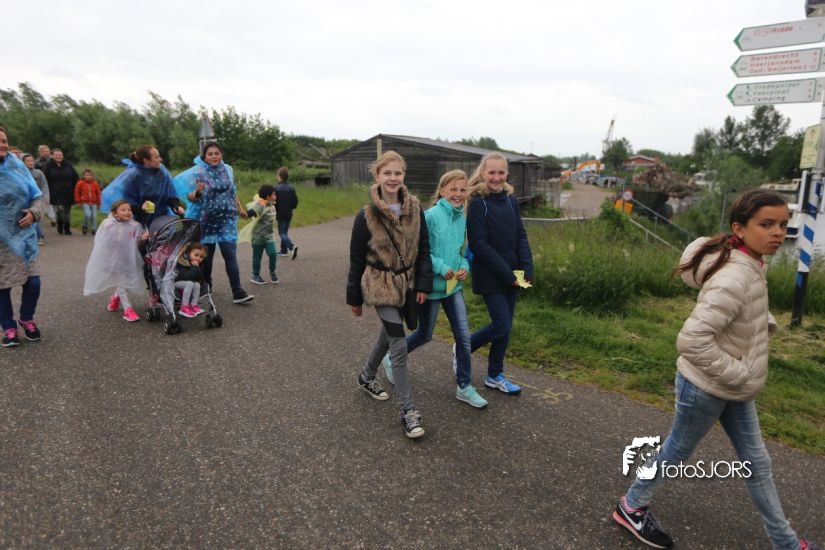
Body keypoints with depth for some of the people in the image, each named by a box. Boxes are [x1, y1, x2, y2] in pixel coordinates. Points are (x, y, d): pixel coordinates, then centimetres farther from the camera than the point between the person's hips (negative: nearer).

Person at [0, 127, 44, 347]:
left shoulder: (18, 166, 2)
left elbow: (37, 196, 7)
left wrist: (33, 212, -11)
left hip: (23, 235, 2)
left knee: (33, 281, 1)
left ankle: (27, 319, 27)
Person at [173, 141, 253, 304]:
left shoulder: (227, 169, 6)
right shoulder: (197, 172, -5)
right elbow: (190, 197, -9)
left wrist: (239, 208, 28)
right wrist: (198, 192, -30)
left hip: (227, 220, 2)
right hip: (206, 221, -2)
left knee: (230, 255, -8)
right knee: (207, 256, 10)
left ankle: (238, 292, -11)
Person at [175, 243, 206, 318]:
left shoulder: (198, 265, 3)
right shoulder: (182, 263, -20)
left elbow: (201, 279, 0)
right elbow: (185, 276, -33)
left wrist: (198, 268, -13)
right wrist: (194, 267, -29)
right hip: (176, 282, -7)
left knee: (197, 285, -21)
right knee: (190, 283, -32)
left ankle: (193, 305, -16)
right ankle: (184, 307, -30)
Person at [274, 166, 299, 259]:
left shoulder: (276, 188, -14)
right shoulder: (291, 188, 2)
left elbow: (274, 202, -16)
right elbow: (295, 202, 1)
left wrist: (275, 209, 3)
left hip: (280, 214, -6)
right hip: (289, 214, 6)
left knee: (282, 233, -2)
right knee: (285, 232, 17)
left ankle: (292, 246, -24)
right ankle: (284, 250, 24)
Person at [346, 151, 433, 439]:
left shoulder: (414, 208, -4)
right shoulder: (367, 215, -13)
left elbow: (423, 248, 3)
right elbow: (356, 259, -6)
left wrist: (423, 284, -4)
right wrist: (354, 297, -1)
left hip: (405, 283, 5)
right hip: (380, 284, -5)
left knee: (388, 335, 21)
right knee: (399, 345, -8)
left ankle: (366, 376, 48)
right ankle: (408, 410, 3)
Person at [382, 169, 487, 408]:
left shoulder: (462, 219, 4)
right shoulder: (431, 216, -16)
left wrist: (465, 267, -4)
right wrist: (441, 267, -22)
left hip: (453, 286, 6)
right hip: (431, 285, -5)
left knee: (464, 335, 3)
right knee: (425, 335, 11)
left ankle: (465, 388, 18)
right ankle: (391, 359, 39)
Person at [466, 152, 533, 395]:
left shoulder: (510, 200, 6)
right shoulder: (478, 204, -12)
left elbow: (520, 236, 7)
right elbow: (479, 245, -17)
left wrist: (526, 269, -6)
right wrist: (507, 275, -17)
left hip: (511, 276, 6)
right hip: (490, 277, -6)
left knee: (505, 325, 11)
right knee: (501, 326, -6)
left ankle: (495, 376, 26)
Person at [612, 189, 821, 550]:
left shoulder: (751, 265, 0)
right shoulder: (734, 278, -31)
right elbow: (691, 340, -39)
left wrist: (767, 323, 5)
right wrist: (739, 375, -27)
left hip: (731, 388, 9)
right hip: (705, 388, -9)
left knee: (756, 462, 21)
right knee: (677, 452, 12)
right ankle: (631, 507, 36)